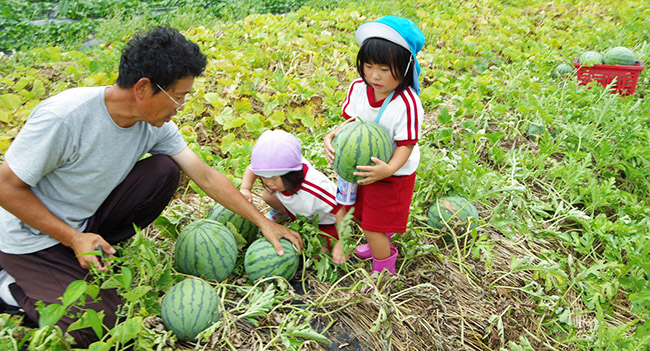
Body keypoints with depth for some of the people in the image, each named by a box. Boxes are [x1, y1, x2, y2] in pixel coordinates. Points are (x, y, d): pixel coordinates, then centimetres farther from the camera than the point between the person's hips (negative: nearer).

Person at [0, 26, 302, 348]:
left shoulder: (156, 124, -13)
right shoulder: (64, 116, -31)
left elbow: (205, 176, -9)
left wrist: (262, 221, -9)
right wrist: (74, 238, -24)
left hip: (89, 218, 5)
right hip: (34, 238, -5)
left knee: (165, 169, -15)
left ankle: (98, 250, 0)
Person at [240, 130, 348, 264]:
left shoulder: (314, 190, -47)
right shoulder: (276, 169, -28)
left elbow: (339, 208, -37)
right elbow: (251, 168, -8)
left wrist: (342, 242, -37)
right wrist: (244, 189, -27)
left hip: (325, 220, -6)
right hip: (299, 210, 6)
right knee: (268, 196, -8)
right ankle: (282, 211, 25)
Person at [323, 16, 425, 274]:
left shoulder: (407, 104, -30)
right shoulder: (358, 88, -12)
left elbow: (405, 145, -24)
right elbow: (351, 122, -3)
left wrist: (388, 169, -43)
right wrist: (332, 136, -24)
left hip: (392, 173, -7)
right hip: (364, 166, 7)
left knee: (374, 227, 2)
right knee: (360, 214, 27)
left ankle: (384, 272, 31)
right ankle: (383, 246, 58)